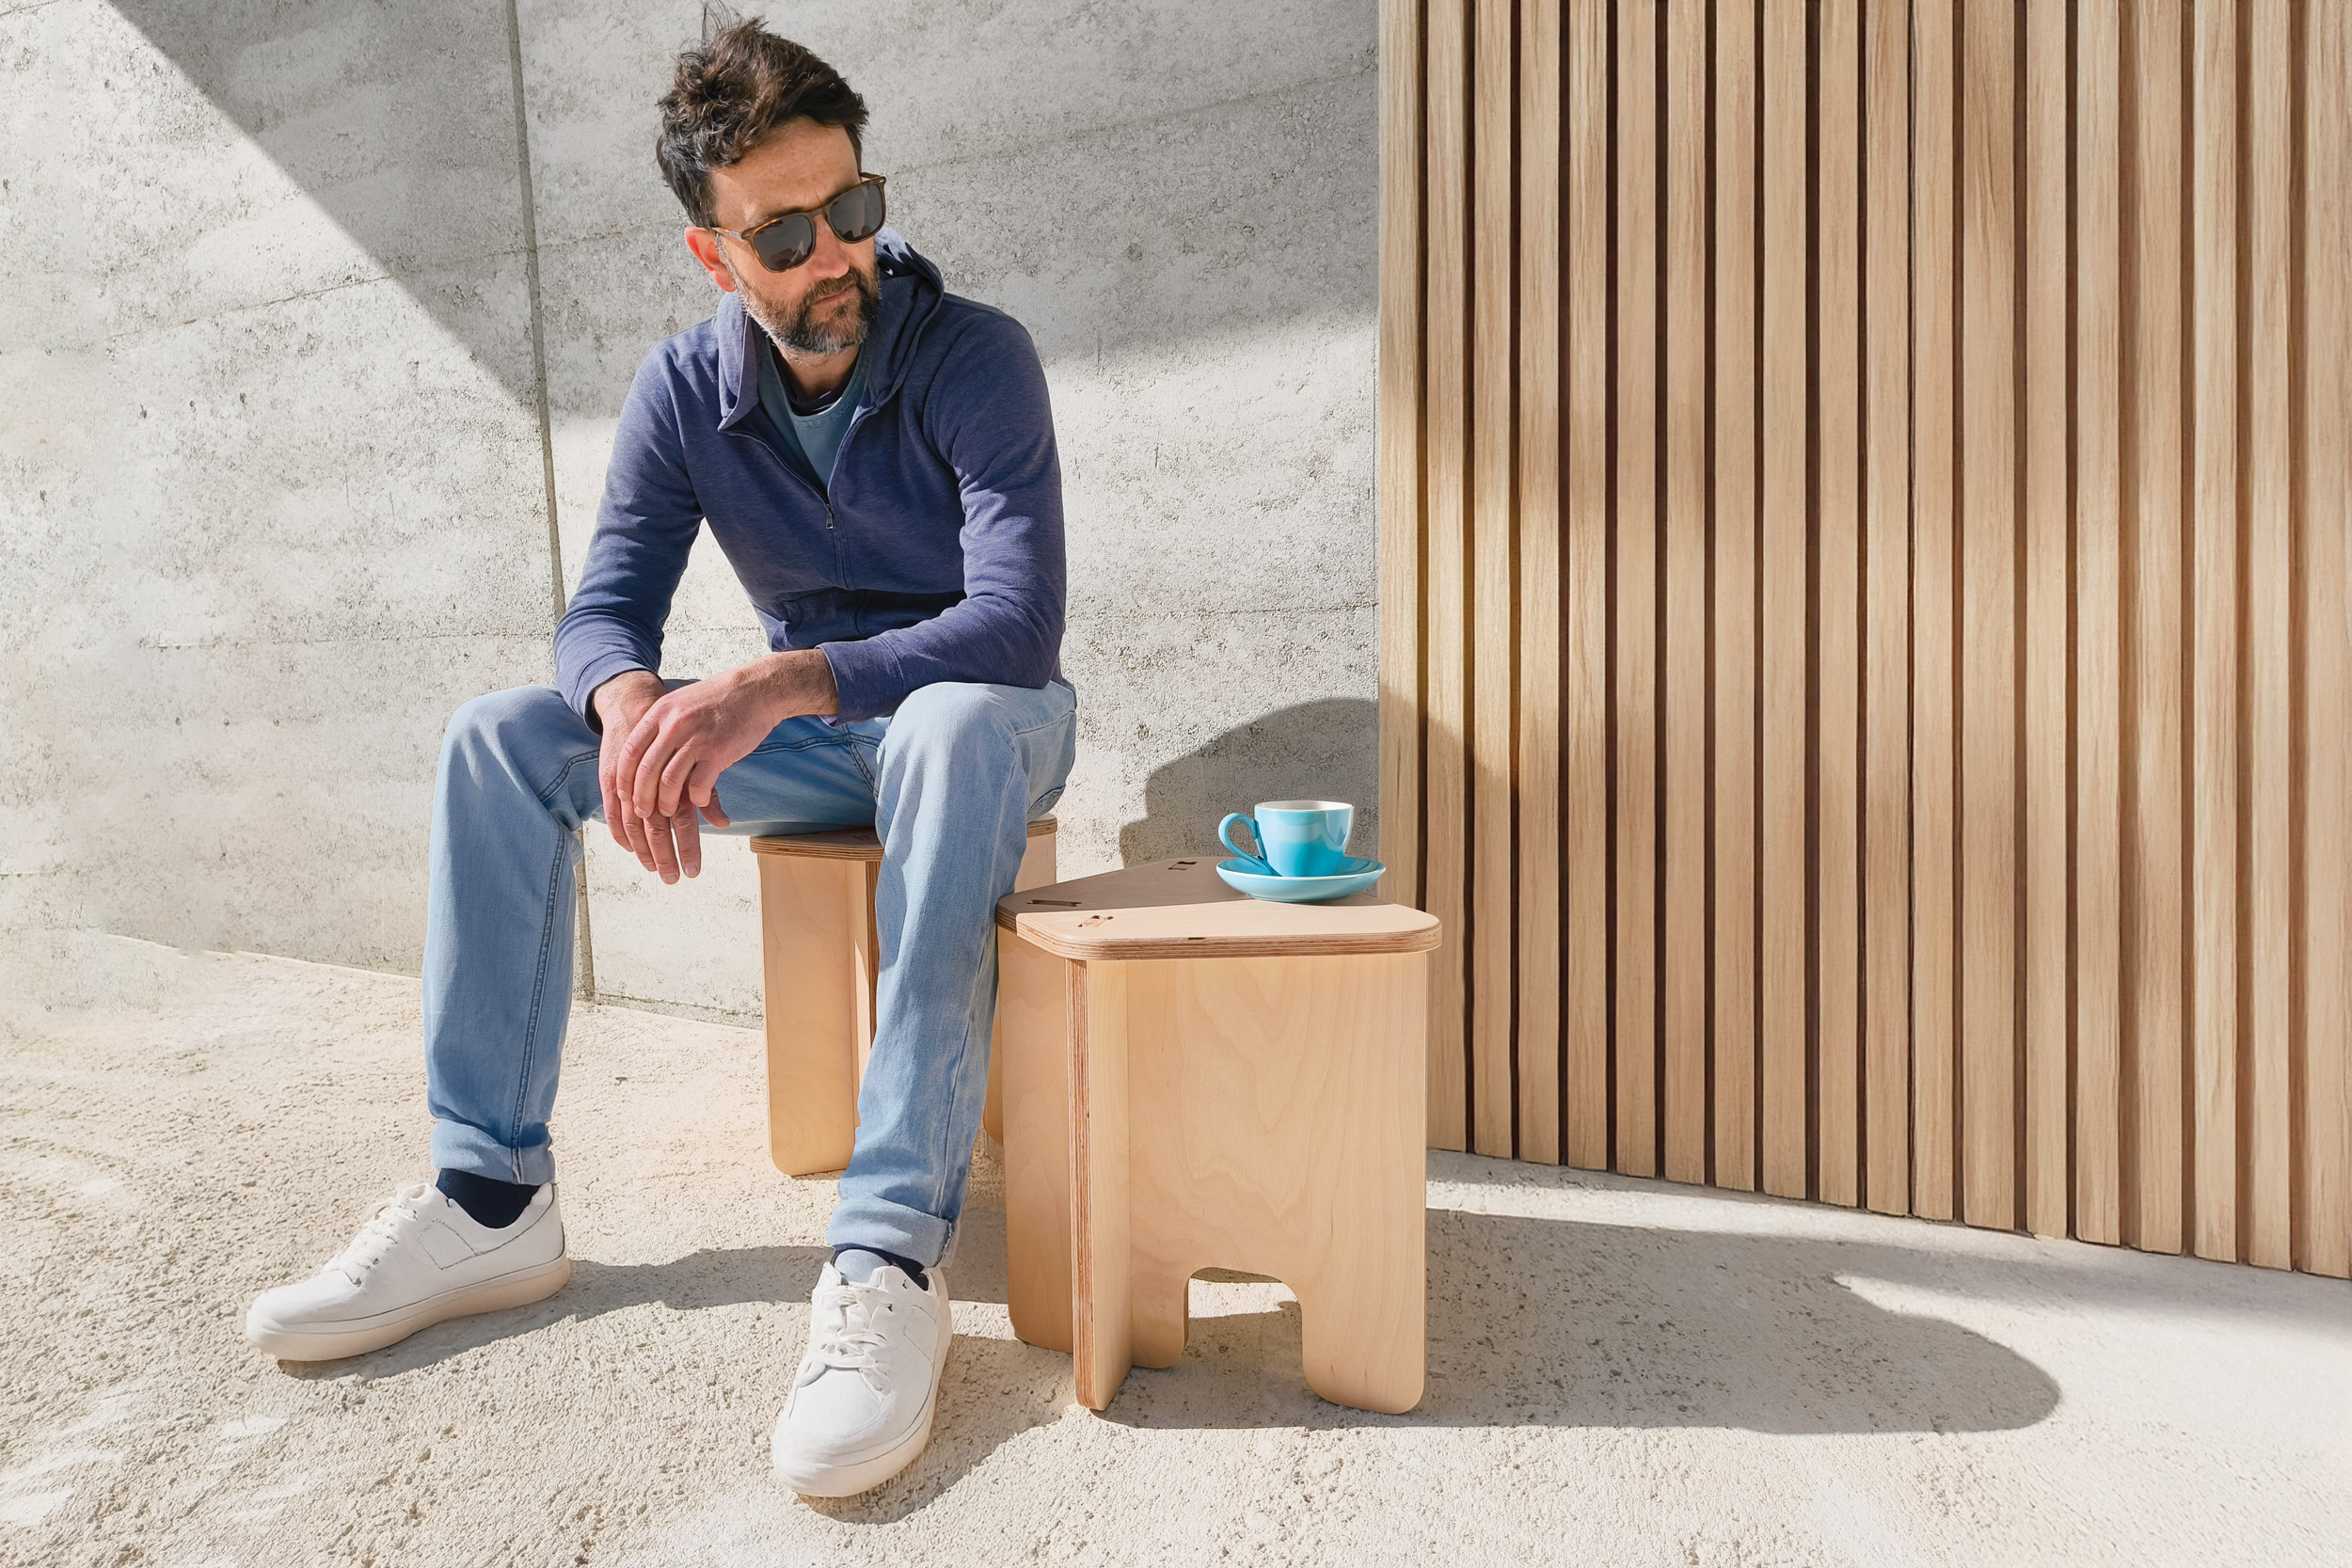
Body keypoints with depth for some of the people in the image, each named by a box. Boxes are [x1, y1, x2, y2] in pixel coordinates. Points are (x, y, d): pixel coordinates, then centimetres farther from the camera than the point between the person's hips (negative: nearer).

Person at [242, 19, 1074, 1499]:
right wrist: (630, 702, -31)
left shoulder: (975, 358, -16)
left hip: (977, 719, -4)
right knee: (499, 737, -9)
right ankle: (492, 1196, -8)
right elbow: (606, 608, -6)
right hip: (806, 729, 5)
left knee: (957, 728, -41)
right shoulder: (685, 389, -2)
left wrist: (781, 682, -42)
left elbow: (1019, 625, -28)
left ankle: (894, 1256, -40)